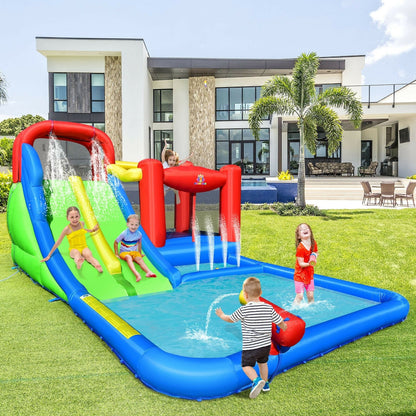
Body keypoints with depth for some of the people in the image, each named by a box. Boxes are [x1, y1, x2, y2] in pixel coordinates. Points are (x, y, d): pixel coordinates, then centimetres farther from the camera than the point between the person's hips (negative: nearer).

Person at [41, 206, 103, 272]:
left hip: (84, 247, 3)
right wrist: (49, 255, -3)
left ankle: (98, 266, -61)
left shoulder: (82, 223, 3)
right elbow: (58, 242, -5)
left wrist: (93, 230, 22)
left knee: (89, 255, -32)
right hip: (74, 249, -3)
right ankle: (78, 262, -74)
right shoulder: (67, 229, -11)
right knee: (77, 253, -39)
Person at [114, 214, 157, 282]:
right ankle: (136, 273, -59)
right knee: (129, 258, -37)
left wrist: (140, 253, 23)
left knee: (139, 259, -29)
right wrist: (116, 254, -2)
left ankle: (148, 272, -51)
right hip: (124, 253, -3)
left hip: (134, 252, 3)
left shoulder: (139, 234, -2)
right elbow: (116, 242, -1)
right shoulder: (124, 234, -12)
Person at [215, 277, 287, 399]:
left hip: (250, 347, -5)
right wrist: (283, 326, 28)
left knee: (246, 365, 12)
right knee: (263, 363, 28)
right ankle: (265, 383, 42)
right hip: (266, 345, 5)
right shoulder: (269, 308, -6)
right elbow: (280, 322, 4)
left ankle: (257, 381, -11)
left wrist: (221, 315, 17)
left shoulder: (244, 310, -19)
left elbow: (230, 319, -4)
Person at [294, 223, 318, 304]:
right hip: (300, 274, -5)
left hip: (309, 273, 5)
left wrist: (314, 256, -9)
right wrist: (309, 264, -40)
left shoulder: (313, 243, -5)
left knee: (310, 295, 11)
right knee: (300, 296, -4)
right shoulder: (300, 248, -24)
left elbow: (316, 253, 14)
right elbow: (301, 263, -21)